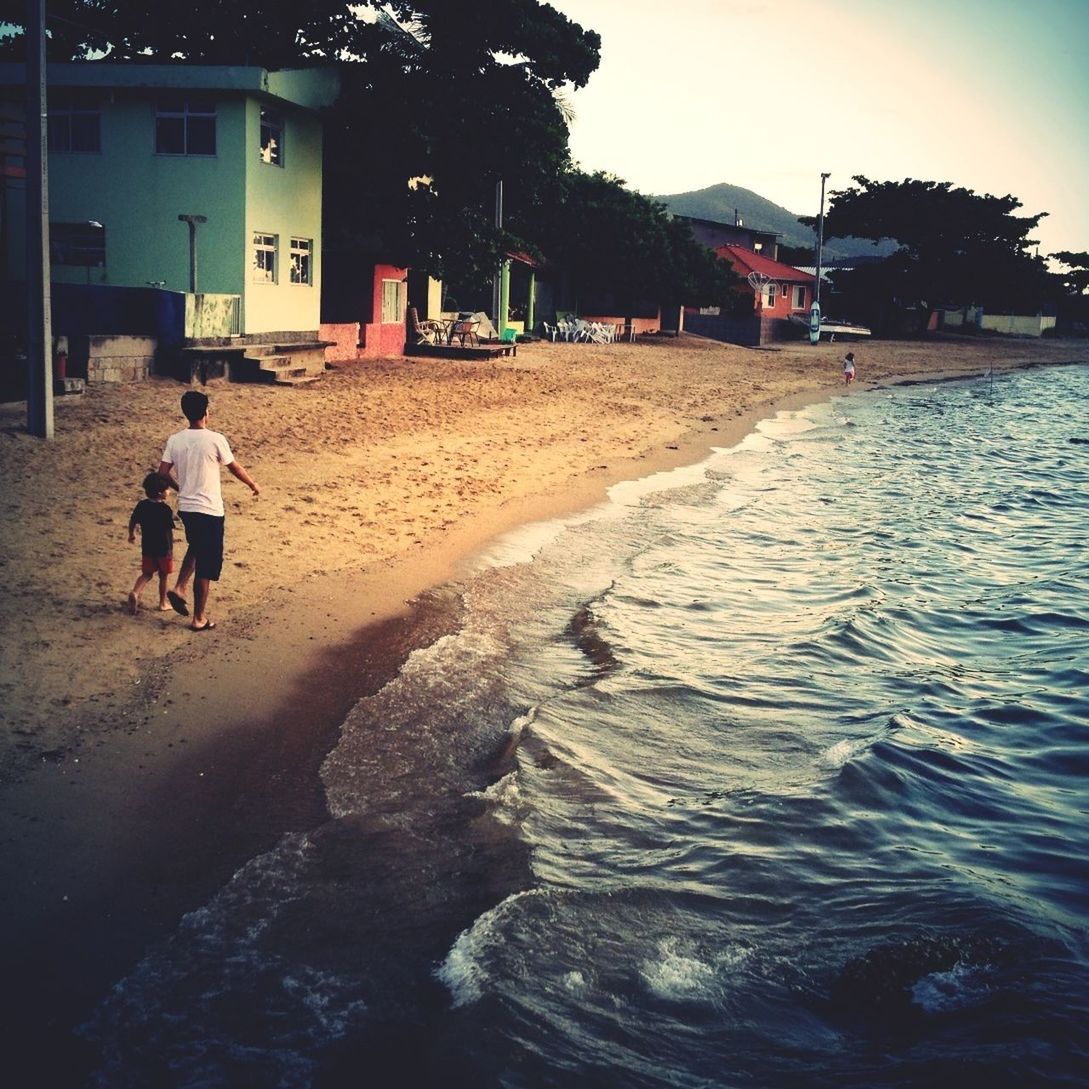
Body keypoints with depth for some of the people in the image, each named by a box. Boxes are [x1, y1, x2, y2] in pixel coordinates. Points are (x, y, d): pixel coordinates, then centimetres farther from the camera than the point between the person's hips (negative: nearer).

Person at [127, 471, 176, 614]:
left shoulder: (141, 505, -1)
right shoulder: (166, 509, -17)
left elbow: (132, 522, 8)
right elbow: (169, 530, -16)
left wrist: (131, 535, 27)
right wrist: (170, 549, -5)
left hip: (147, 548, 4)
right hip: (163, 548, -4)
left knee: (147, 574, 15)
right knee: (163, 576, 11)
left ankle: (135, 592, -10)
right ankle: (163, 603, 20)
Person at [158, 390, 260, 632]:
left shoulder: (174, 440, -1)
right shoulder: (215, 439, -13)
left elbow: (163, 473, 1)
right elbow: (235, 468, -2)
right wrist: (253, 485, 17)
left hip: (185, 508, 6)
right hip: (209, 510, -6)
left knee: (196, 548, 32)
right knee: (206, 566, 4)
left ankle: (179, 588, 14)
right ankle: (199, 619, 10)